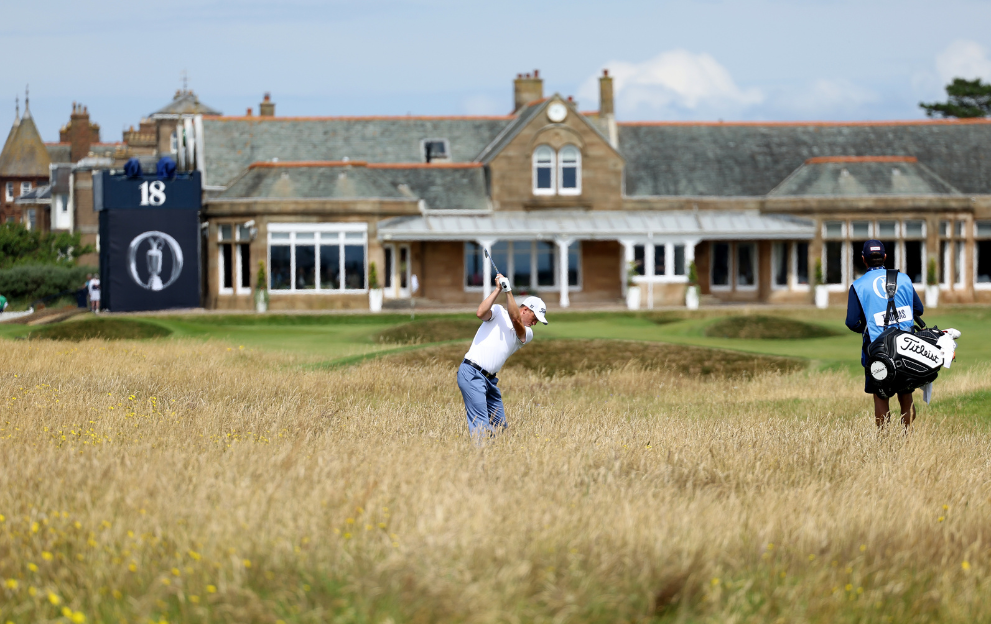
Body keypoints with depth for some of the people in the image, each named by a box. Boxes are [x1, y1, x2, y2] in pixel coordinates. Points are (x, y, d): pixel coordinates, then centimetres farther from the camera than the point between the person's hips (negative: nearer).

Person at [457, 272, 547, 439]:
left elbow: (516, 320, -9)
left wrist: (508, 291, -13)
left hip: (490, 380, 7)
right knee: (481, 425, -16)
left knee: (500, 425, 6)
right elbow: (480, 313, -18)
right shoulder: (498, 312, 4)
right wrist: (498, 289, -15)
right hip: (471, 374, -7)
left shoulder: (527, 334, 12)